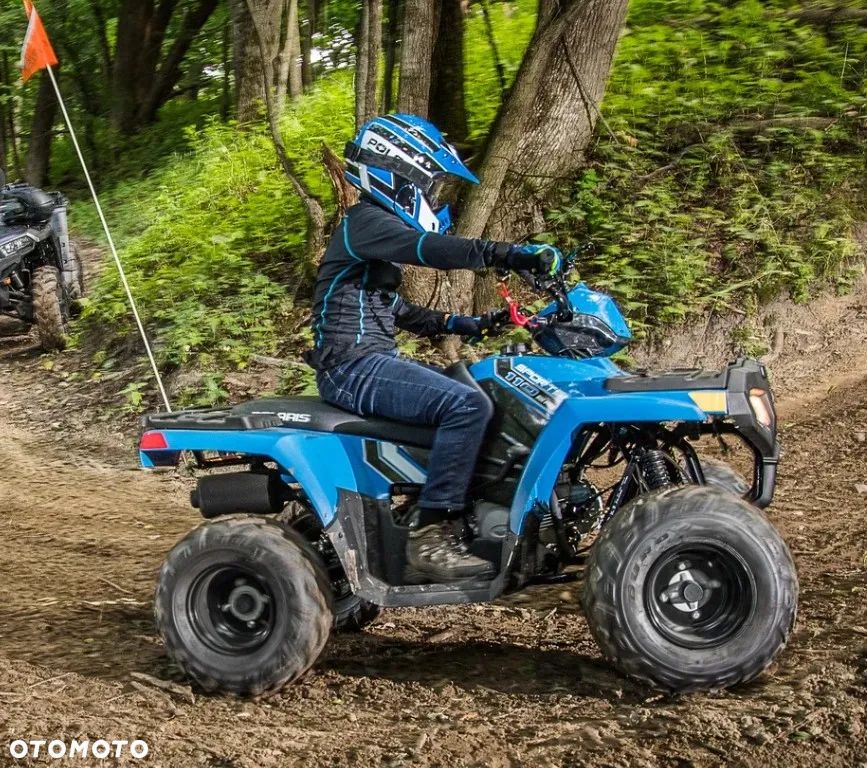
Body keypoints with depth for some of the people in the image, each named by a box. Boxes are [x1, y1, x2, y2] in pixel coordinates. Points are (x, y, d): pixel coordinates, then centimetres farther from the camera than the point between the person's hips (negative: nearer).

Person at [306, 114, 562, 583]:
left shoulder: (380, 228, 22)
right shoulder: (366, 222, -10)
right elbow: (432, 249, -27)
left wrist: (461, 324, 21)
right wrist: (516, 255, -32)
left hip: (369, 363, 11)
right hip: (355, 365, -11)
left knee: (472, 396, 17)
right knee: (467, 406, -27)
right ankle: (431, 537, -27)